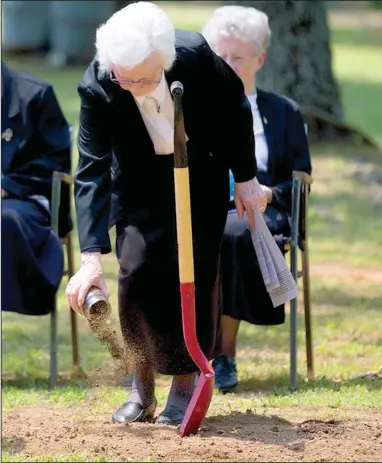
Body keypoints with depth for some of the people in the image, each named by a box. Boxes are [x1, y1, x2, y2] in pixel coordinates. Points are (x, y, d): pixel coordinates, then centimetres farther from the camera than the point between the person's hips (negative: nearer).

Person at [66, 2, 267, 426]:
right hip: (140, 182, 0)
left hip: (200, 174, 0)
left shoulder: (195, 54, -29)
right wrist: (91, 256, -37)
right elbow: (92, 171, -30)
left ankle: (185, 387, 5)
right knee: (136, 271, -12)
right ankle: (141, 387, 5)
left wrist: (246, 178, -2)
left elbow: (235, 107, -8)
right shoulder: (96, 87, -30)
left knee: (194, 275, -6)